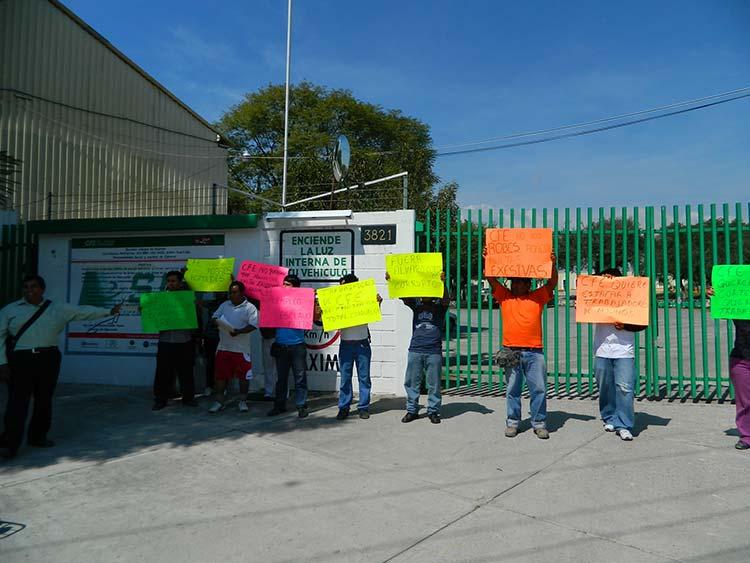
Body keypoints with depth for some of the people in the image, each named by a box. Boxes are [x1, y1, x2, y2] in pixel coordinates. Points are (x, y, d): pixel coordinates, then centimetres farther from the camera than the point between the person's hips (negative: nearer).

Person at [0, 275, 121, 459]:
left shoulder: (58, 309, 9)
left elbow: (84, 311, 11)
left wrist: (108, 312, 8)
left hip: (48, 359, 3)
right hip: (20, 360, -3)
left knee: (44, 400, 10)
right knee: (18, 402, -6)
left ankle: (37, 436, 26)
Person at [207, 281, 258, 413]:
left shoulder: (249, 308, -5)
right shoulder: (224, 305, 12)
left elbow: (253, 325, -13)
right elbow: (214, 317, 14)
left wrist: (238, 331, -27)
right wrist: (216, 321, -11)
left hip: (241, 349, -4)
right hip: (223, 347, 4)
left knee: (243, 375, 4)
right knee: (220, 375, 7)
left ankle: (243, 401, 19)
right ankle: (219, 401, 17)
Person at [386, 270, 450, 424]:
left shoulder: (439, 306, 6)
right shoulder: (416, 306, 12)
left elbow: (446, 298, -14)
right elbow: (403, 295, 0)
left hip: (434, 352, -2)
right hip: (415, 350, 3)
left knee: (434, 383, 4)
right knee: (411, 382, 6)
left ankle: (433, 411, 16)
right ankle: (412, 410, 18)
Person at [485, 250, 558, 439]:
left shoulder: (538, 297, 8)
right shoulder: (504, 296, 9)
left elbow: (552, 283, -1)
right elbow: (491, 279, 4)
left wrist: (553, 265, -13)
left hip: (534, 352, 0)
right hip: (511, 351, 0)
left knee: (539, 389, 4)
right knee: (512, 390, 8)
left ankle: (539, 424, 16)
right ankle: (512, 422, 19)